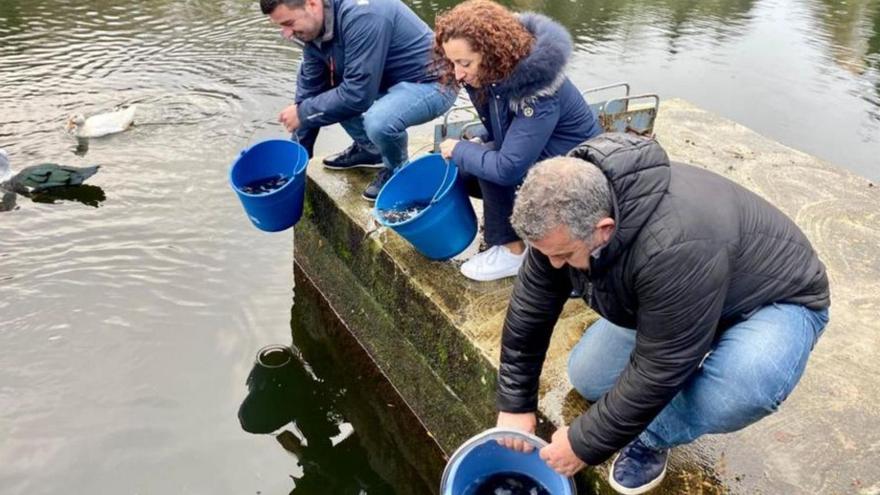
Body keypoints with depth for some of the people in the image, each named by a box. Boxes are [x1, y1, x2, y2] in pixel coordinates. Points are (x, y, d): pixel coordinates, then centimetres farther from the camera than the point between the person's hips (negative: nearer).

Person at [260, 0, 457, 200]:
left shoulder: (361, 16, -30)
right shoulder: (314, 28, -3)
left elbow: (358, 94, -32)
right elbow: (310, 89, 3)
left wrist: (303, 113, -19)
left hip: (431, 83, -8)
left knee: (378, 121, -34)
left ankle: (398, 169, -2)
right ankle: (369, 148, 17)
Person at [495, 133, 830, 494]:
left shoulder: (674, 249, -44)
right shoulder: (565, 220, -22)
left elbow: (658, 371, -35)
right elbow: (530, 307, -10)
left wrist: (585, 444, -23)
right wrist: (515, 403, -6)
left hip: (776, 300, -5)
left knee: (749, 385, -37)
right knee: (587, 379, -2)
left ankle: (650, 436, -8)